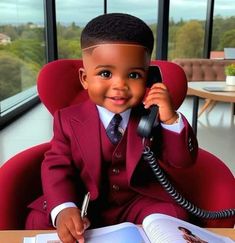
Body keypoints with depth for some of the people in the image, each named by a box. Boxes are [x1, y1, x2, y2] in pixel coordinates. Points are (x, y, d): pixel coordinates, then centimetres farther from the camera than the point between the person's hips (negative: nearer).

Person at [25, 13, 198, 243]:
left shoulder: (153, 116, -9)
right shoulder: (68, 119, -10)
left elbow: (183, 161, -9)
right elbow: (57, 167, -11)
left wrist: (171, 120, -28)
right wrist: (63, 209, -30)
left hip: (138, 202, 1)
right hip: (84, 204, 0)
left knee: (173, 215, -22)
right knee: (38, 223, -17)